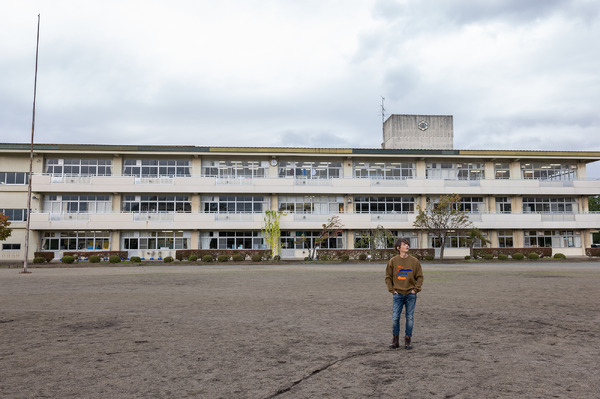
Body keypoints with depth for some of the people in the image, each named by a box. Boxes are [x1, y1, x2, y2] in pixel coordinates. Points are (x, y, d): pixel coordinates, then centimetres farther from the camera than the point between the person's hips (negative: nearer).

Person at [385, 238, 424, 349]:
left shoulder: (414, 261, 1)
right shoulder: (393, 261, 0)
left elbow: (420, 276, 6)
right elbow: (388, 277, 6)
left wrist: (415, 289, -3)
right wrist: (392, 290, -2)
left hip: (411, 294, 0)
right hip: (398, 294, 0)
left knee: (409, 317, 5)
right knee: (395, 317, -2)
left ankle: (408, 340, 17)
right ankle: (395, 340, 12)